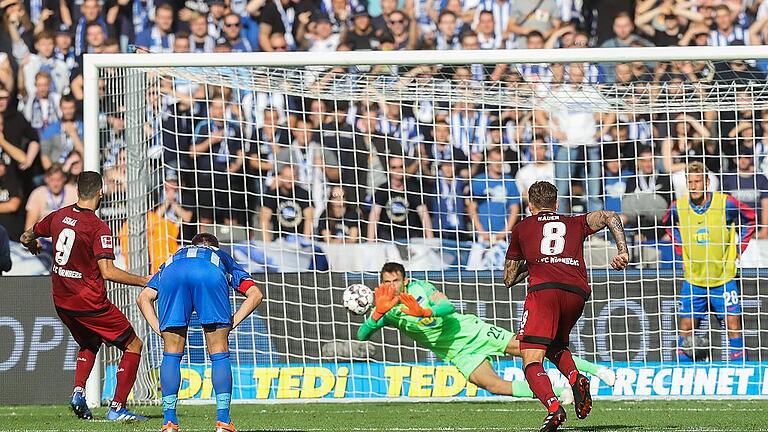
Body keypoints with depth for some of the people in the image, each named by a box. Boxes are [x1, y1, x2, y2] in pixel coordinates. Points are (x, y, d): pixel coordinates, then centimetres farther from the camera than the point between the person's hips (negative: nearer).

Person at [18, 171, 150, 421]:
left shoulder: (58, 216, 2)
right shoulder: (98, 228, -18)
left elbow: (26, 238, 17)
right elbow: (108, 272, -24)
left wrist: (33, 245, 41)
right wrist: (144, 281, -16)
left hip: (61, 302, 7)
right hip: (90, 303, -7)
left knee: (90, 343, 31)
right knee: (133, 345, 4)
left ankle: (78, 392, 8)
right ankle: (117, 407, -5)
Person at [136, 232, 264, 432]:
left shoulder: (174, 257, 47)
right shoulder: (224, 258, 44)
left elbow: (144, 297, 33)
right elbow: (255, 294, 26)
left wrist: (157, 327, 25)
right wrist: (233, 321, 22)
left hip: (173, 275, 1)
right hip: (210, 275, -1)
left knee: (172, 354, 13)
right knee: (219, 353, 10)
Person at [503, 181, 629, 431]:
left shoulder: (521, 228, 26)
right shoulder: (575, 224, 29)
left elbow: (509, 279, 30)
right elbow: (610, 217, 13)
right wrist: (623, 251, 6)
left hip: (543, 288, -3)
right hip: (578, 292, 3)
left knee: (532, 362, -7)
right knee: (555, 345, 29)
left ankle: (553, 407, -33)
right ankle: (575, 377, -1)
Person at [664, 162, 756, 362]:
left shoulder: (725, 203, -12)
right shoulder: (678, 207, -5)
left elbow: (749, 219, 5)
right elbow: (669, 225, 19)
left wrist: (738, 249, 1)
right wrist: (682, 250, 9)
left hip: (724, 278, -2)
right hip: (693, 280, 2)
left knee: (733, 326, -5)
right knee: (685, 328, 1)